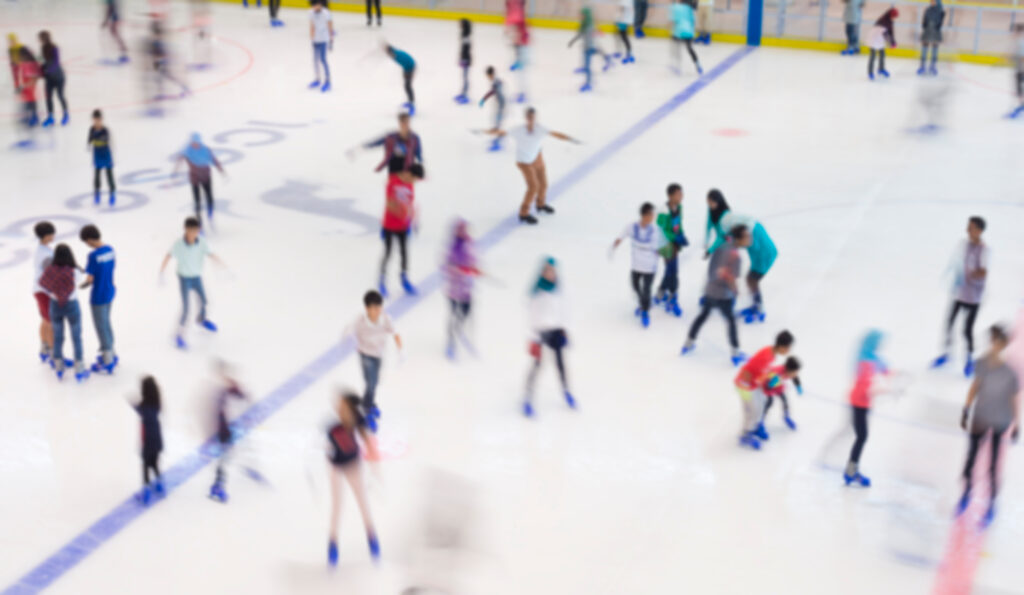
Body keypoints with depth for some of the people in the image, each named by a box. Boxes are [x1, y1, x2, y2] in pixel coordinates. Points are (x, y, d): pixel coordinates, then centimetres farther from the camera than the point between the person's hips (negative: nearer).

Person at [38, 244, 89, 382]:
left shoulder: (50, 271, -17)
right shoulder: (75, 272, -23)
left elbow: (42, 285, -2)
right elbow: (83, 278, 0)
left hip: (55, 305, 3)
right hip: (71, 306, -3)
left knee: (57, 337, 20)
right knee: (76, 338, 13)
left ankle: (59, 367, 32)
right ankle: (79, 370, 21)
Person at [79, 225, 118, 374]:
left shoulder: (93, 255, -24)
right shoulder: (110, 250, -2)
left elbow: (90, 279, -20)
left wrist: (82, 285, 0)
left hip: (98, 296, -7)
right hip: (110, 292, 7)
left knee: (101, 327, 7)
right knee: (106, 323, 24)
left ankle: (107, 362, 17)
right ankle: (110, 354, 38)